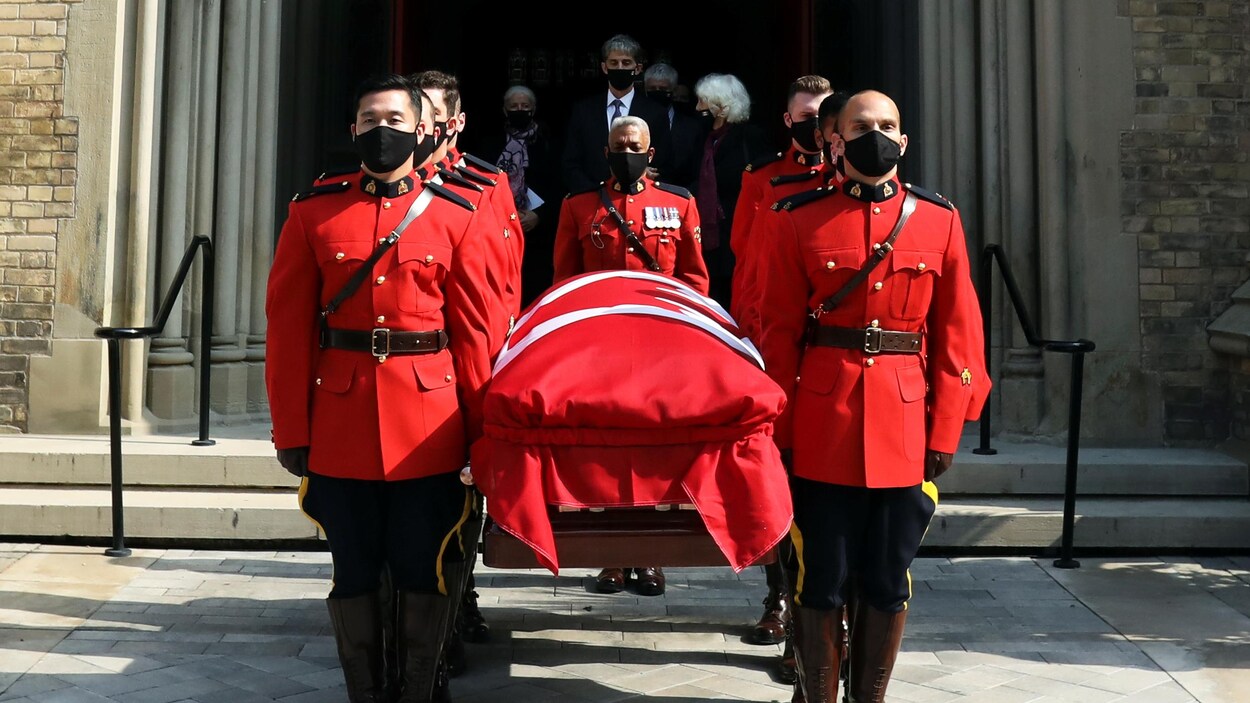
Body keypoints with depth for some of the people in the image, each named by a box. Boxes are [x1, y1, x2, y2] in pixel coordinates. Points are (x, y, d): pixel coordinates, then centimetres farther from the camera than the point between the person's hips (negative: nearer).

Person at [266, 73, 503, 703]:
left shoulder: (456, 217, 3)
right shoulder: (312, 211, 3)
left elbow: (472, 332, 4)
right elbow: (287, 328, 1)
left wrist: (478, 431, 2)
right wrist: (291, 431, -2)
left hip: (429, 424, 0)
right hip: (338, 423, 1)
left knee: (424, 571, 7)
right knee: (354, 572, 10)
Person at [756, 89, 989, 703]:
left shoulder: (939, 221, 5)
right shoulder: (799, 220, 1)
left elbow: (955, 335, 5)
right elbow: (777, 334, 0)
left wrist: (945, 435, 0)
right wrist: (777, 432, -4)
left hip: (905, 434, 2)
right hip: (821, 432, -1)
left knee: (888, 583, 11)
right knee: (820, 581, 6)